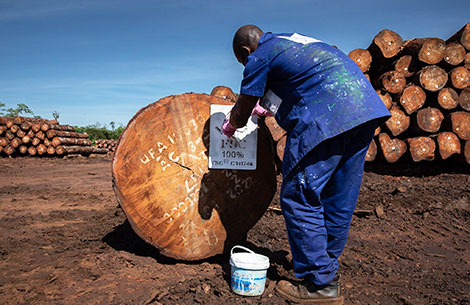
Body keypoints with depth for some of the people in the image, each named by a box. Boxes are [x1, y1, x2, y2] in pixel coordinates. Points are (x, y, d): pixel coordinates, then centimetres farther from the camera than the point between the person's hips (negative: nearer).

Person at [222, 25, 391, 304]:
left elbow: (241, 115, 9)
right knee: (339, 200, 15)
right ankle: (328, 267, 30)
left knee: (300, 198, 0)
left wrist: (230, 126, 32)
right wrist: (267, 107, 56)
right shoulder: (292, 40, 29)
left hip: (327, 117, -9)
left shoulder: (259, 57, 4)